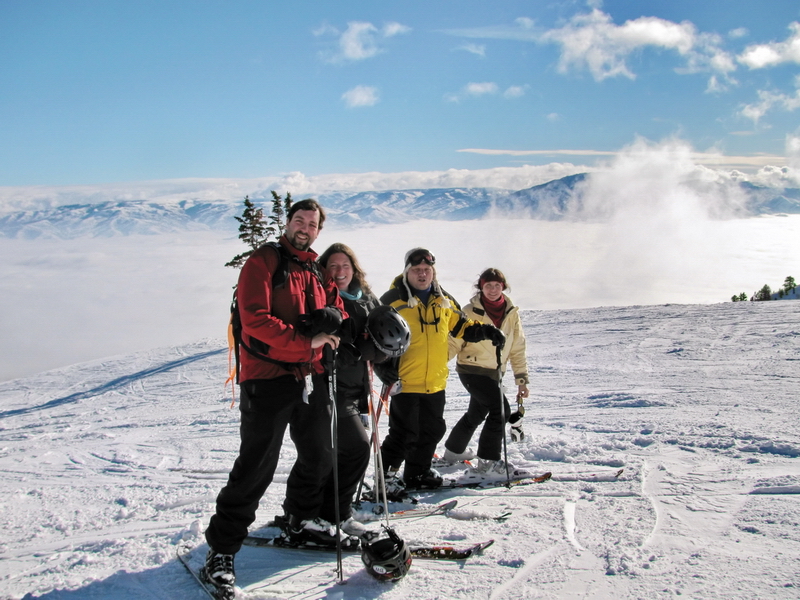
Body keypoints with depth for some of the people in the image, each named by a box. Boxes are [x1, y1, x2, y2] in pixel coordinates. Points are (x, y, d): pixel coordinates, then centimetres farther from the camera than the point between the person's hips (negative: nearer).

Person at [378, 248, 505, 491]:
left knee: (433, 430, 17)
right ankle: (385, 474, 15)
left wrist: (485, 331, 4)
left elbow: (461, 326, 20)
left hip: (435, 383, 6)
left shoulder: (444, 301, 10)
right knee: (405, 434, -3)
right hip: (404, 381, -6)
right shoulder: (393, 300, -7)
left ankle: (417, 473, 34)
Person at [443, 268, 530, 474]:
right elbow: (454, 342, -8)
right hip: (472, 369, -6)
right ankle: (488, 461, -7)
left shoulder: (511, 313, 3)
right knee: (500, 410, -18)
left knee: (476, 413, 20)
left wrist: (521, 379, 4)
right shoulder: (470, 312, -10)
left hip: (494, 372, 6)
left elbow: (517, 348, 6)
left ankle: (454, 450, 42)